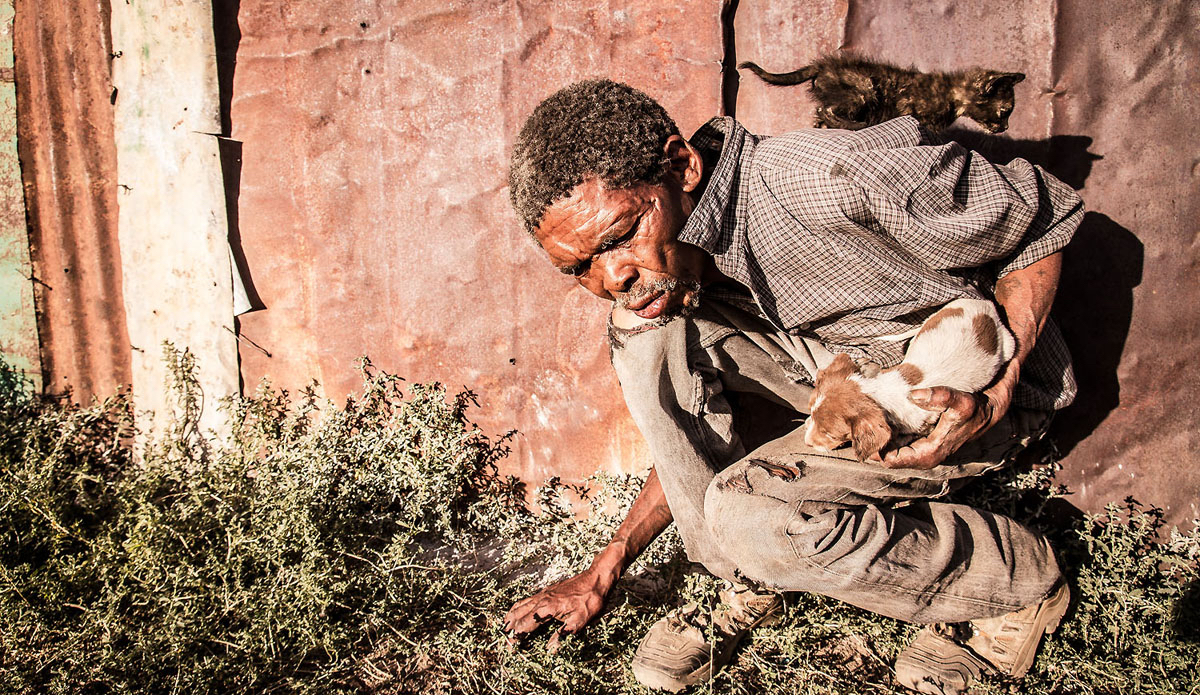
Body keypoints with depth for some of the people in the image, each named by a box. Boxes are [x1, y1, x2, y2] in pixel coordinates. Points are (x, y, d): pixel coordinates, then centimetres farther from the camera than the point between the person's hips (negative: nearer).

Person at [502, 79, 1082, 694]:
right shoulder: (662, 269, -8)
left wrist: (997, 395, -29)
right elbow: (694, 433, 6)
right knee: (648, 333, -15)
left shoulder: (832, 179, -32)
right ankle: (747, 581, -1)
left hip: (975, 391, -6)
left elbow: (1042, 222, -17)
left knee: (750, 510, -28)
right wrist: (603, 573, 4)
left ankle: (1020, 580, -4)